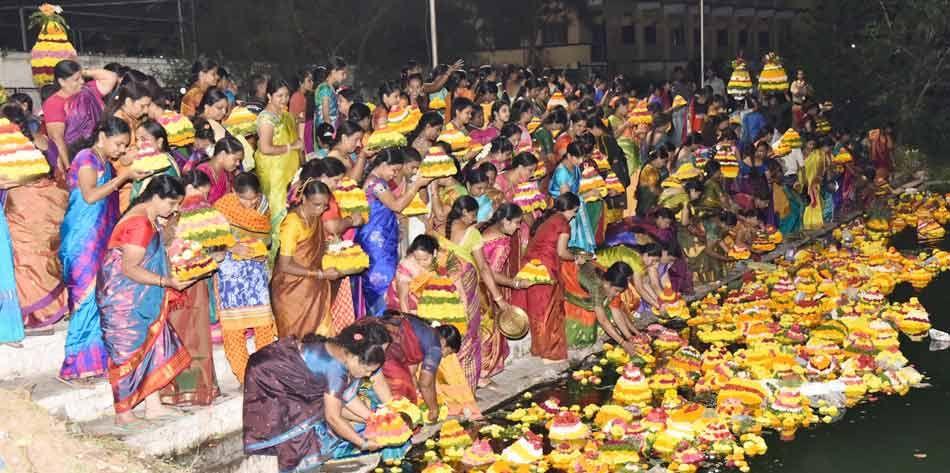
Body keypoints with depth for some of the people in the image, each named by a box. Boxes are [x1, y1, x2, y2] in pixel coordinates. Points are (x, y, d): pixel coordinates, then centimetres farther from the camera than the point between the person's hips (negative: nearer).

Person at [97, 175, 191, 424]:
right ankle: (123, 414, 12)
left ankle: (153, 405, 18)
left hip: (140, 299, 10)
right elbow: (129, 268, -26)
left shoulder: (150, 219, 8)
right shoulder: (140, 224, -23)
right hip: (124, 299, -10)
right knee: (128, 350, 0)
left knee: (152, 345, 11)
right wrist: (167, 282, -29)